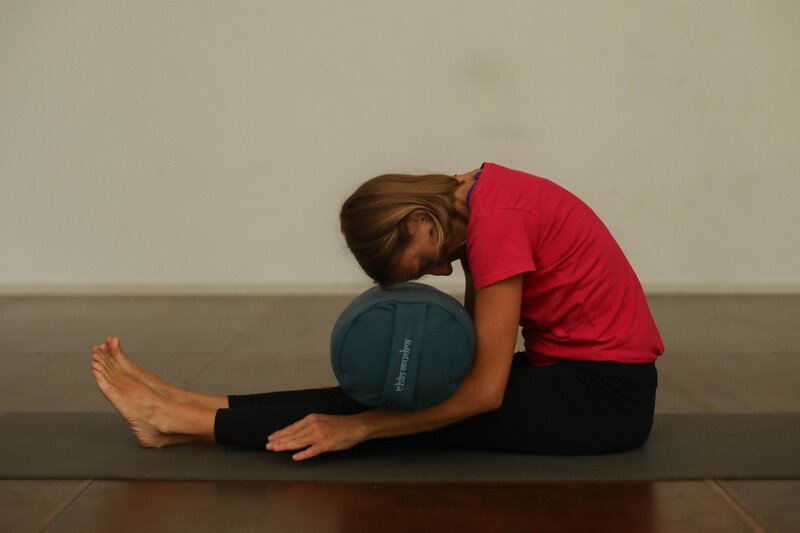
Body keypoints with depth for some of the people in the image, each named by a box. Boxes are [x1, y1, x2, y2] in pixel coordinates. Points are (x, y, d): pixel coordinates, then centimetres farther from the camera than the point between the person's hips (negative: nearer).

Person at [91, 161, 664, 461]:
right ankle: (190, 407, 7)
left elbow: (486, 390, -21)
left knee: (384, 406, -9)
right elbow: (479, 356, 9)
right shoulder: (475, 198, 6)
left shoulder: (495, 222, -23)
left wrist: (358, 429, -16)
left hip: (608, 396, -8)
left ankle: (184, 422, -3)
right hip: (582, 375, 8)